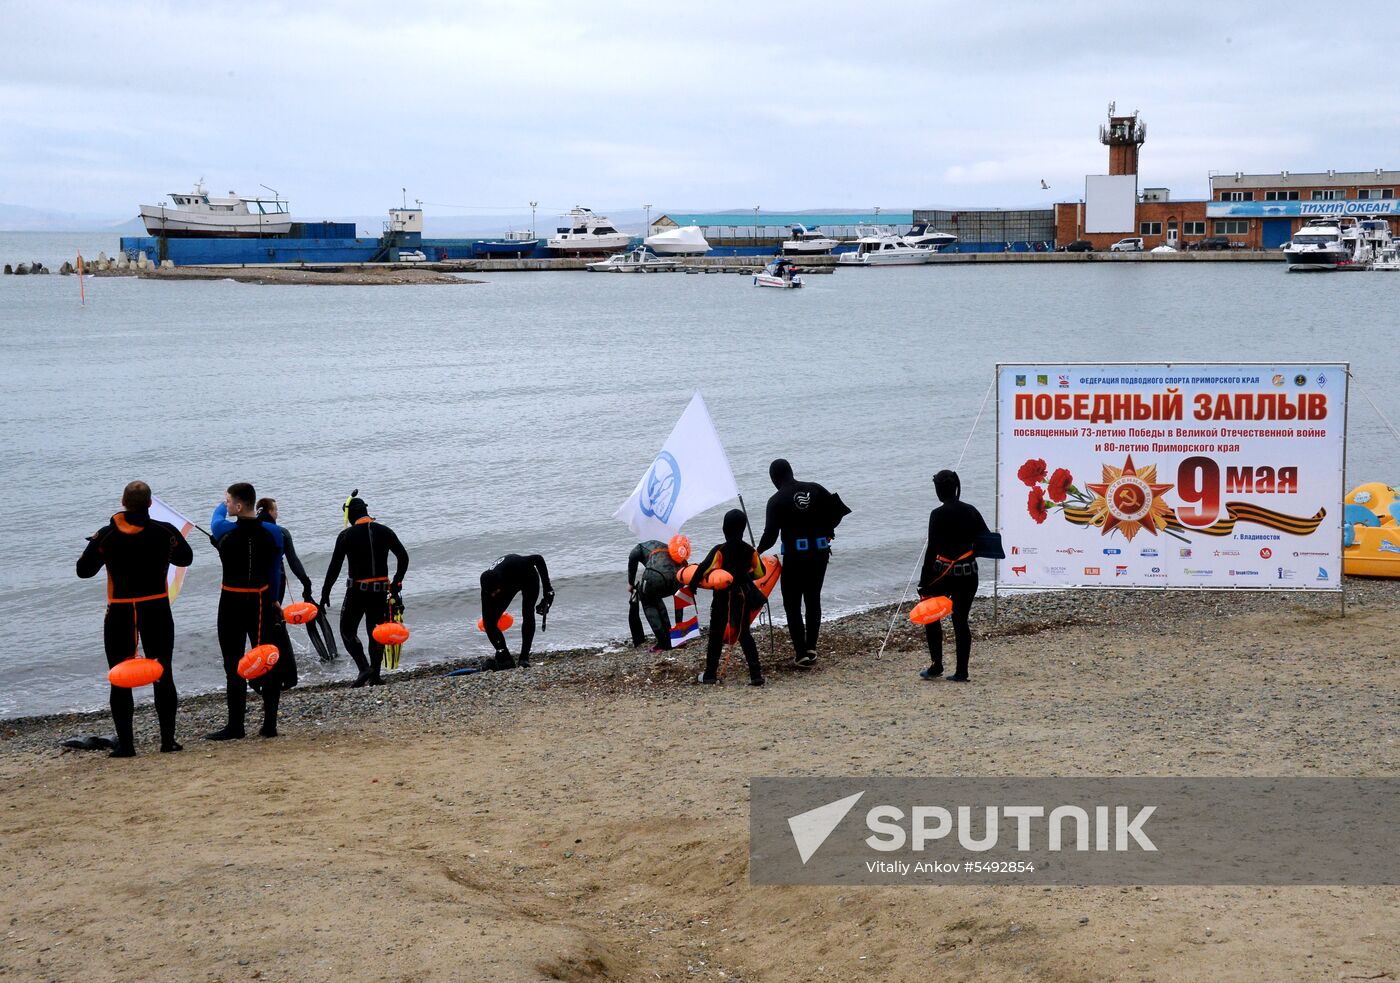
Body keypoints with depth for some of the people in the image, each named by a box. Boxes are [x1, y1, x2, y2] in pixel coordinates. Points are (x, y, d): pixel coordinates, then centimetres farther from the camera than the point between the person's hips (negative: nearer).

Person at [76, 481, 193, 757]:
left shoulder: (106, 536, -8)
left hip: (120, 614, -1)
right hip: (157, 610, 1)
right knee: (163, 676, 9)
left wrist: (94, 543, 20)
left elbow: (83, 570, 3)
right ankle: (168, 739, 8)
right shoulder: (165, 531, -5)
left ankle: (125, 743, 2)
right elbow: (185, 558, 13)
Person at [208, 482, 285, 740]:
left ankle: (235, 726, 1)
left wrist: (221, 506, 37)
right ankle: (269, 724, 11)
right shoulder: (272, 533, -3)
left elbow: (217, 517, 14)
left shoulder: (225, 531, -12)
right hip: (261, 601, 3)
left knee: (234, 663, 1)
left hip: (232, 602, -3)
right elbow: (275, 570, 7)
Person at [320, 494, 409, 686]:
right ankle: (375, 675, 13)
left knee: (348, 630, 8)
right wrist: (396, 582, 14)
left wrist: (325, 592, -2)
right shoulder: (384, 531, 4)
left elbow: (335, 566, -8)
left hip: (357, 590, -4)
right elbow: (403, 557, 5)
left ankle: (364, 668, -10)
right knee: (376, 631, 15)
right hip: (381, 590, 4)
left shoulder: (346, 535, -7)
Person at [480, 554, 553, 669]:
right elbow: (486, 622, -31)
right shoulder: (488, 589, -35)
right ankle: (505, 659, -4)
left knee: (527, 614, -23)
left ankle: (525, 657, -15)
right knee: (489, 621, -12)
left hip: (529, 578, -2)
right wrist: (500, 650, -35)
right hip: (509, 583, 2)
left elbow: (538, 559, -28)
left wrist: (547, 587, -27)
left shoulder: (512, 566, -45)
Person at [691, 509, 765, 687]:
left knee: (716, 635, 10)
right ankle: (756, 674, 0)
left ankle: (710, 674, 14)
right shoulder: (750, 551, -2)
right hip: (743, 596, 3)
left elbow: (704, 569, -21)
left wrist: (693, 584, -8)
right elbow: (759, 572, 8)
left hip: (723, 597, -3)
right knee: (744, 634, 11)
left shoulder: (720, 551, -15)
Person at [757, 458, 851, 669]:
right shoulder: (815, 489, 4)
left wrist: (758, 551, 4)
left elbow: (770, 535, -12)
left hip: (794, 555, -5)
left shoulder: (777, 500, -8)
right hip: (820, 552, 5)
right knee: (813, 600, 16)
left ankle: (802, 653, -2)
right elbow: (839, 509, 2)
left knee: (792, 604, 4)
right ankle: (811, 648, 18)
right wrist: (826, 529, 16)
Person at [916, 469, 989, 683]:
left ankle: (936, 666, 7)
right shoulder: (971, 511, 3)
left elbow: (932, 550, -13)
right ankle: (961, 672, 6)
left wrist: (923, 583, -10)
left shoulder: (938, 514, -12)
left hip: (944, 572, -4)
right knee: (961, 620, 8)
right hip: (969, 574, 4)